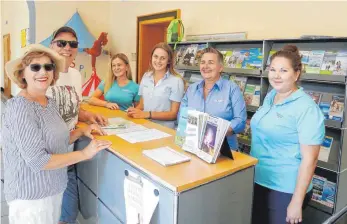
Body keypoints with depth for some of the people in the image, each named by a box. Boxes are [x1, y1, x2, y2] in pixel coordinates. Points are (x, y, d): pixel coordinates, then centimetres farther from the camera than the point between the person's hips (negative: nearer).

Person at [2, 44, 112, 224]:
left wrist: (82, 131, -2)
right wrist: (84, 153, -21)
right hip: (31, 195, -7)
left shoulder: (49, 102, 2)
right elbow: (37, 160, -26)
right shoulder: (20, 107, -22)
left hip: (53, 188, 8)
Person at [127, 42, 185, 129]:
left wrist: (147, 114, -16)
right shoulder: (146, 77, 10)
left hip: (164, 129, -4)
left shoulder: (176, 81, -7)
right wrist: (135, 110, -6)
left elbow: (173, 114, -7)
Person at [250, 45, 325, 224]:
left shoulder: (306, 108, -19)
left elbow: (309, 159, -20)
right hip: (258, 181, 7)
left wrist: (297, 202, -19)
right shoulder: (270, 97, 3)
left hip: (284, 190, -7)